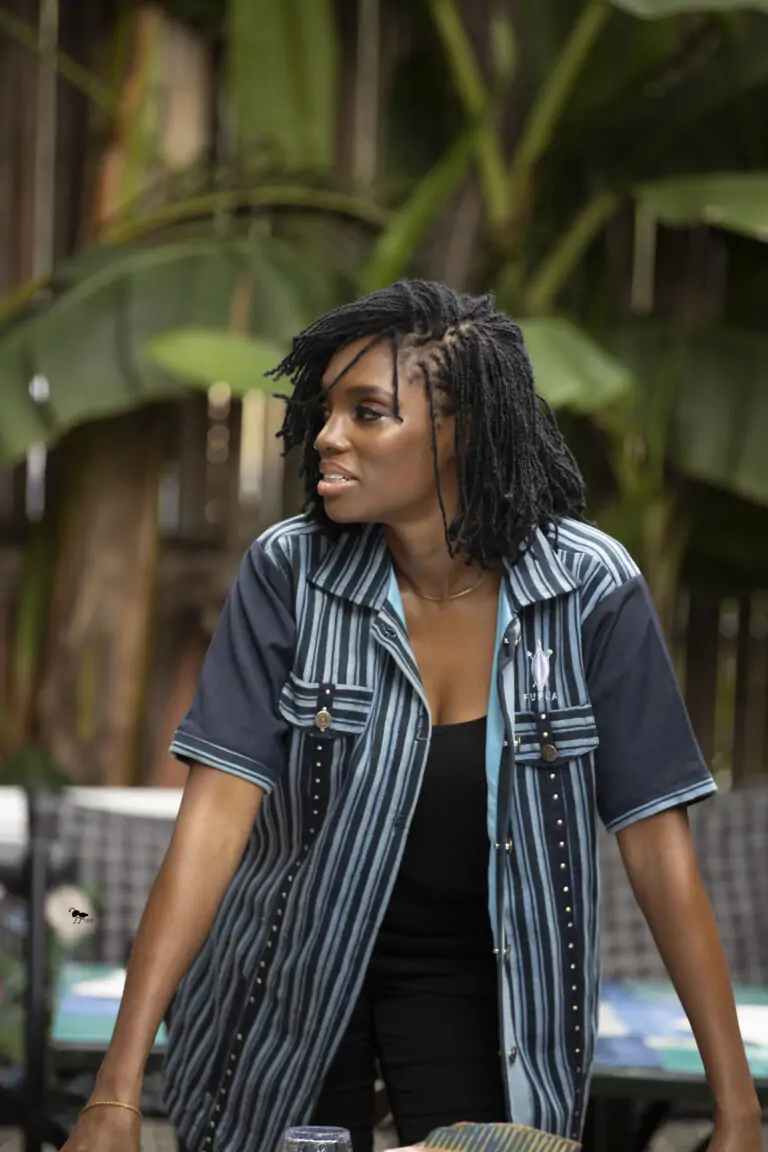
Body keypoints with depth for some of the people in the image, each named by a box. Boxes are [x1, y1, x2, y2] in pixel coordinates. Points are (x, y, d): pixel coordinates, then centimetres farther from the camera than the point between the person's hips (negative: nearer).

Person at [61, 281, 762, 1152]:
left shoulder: (589, 587, -15)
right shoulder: (287, 571, -14)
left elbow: (658, 846, -14)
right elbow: (217, 812, -21)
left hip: (484, 982, 0)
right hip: (295, 978, 1)